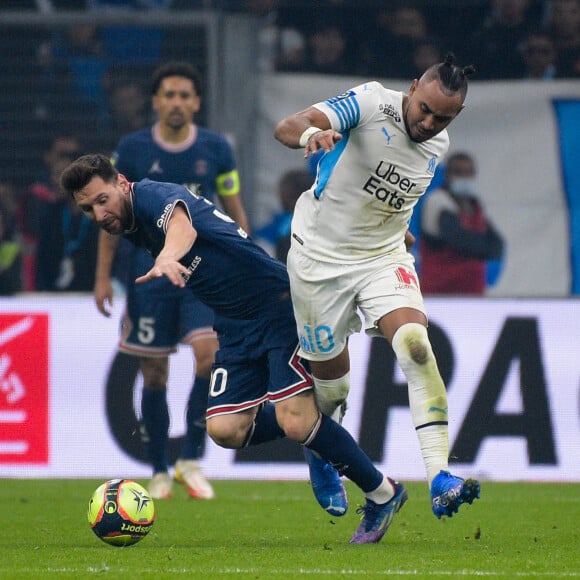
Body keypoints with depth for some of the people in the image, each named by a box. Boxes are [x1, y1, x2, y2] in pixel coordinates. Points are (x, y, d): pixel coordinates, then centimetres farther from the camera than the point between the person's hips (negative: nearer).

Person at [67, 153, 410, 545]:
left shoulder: (154, 196, -19)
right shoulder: (131, 228, 7)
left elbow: (181, 225, -43)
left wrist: (167, 259, -65)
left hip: (278, 303, -9)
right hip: (236, 326, 9)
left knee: (296, 422, -19)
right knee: (225, 430, -8)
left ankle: (382, 494, 0)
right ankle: (314, 438, 17)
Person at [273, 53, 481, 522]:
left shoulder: (437, 147, 1)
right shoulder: (371, 103, -17)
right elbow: (287, 128, -31)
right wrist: (310, 134, -51)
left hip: (384, 258, 3)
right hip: (321, 255, -3)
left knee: (415, 345, -24)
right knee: (332, 382, 5)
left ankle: (440, 480, -30)